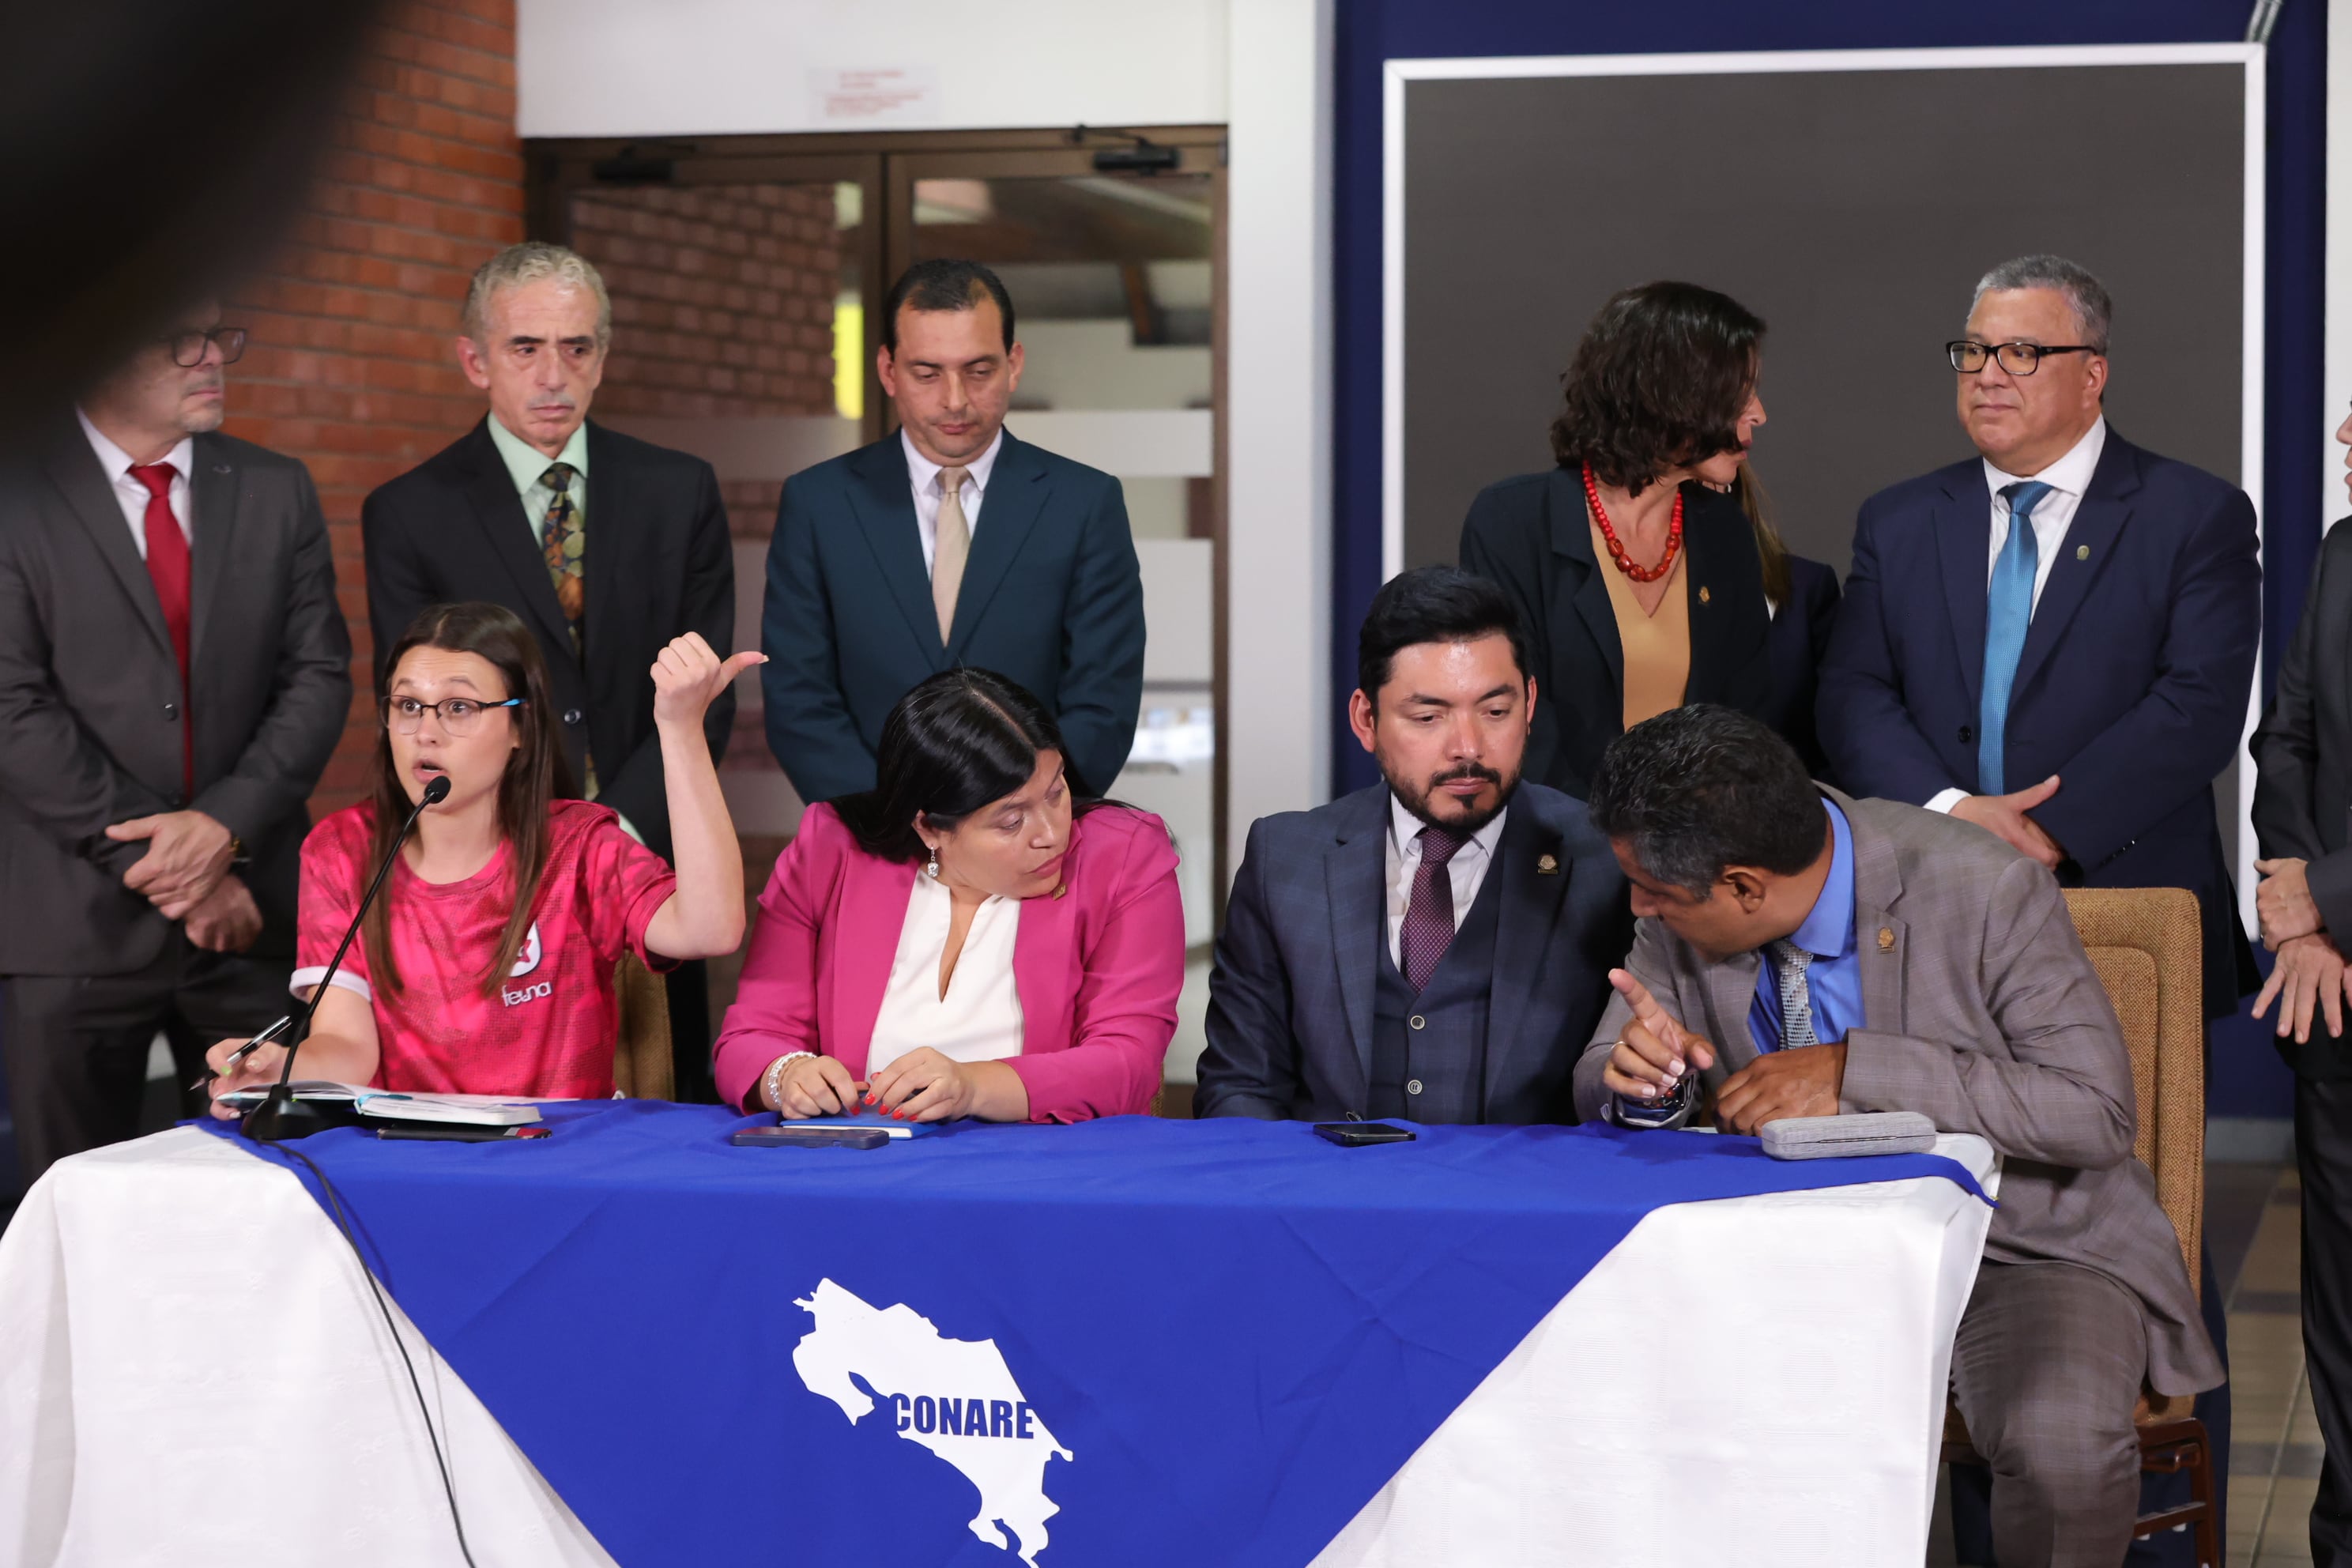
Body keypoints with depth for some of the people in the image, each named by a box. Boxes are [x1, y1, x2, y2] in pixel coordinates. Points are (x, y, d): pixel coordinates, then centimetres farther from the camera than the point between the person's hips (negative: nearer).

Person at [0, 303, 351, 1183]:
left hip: (250, 908, 3)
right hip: (77, 918, -3)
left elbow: (319, 675, 4)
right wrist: (161, 865, -12)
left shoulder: (277, 492, 9)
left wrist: (227, 823, -11)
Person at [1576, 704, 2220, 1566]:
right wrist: (1641, 1078, -22)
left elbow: (2097, 1109, -22)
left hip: (2019, 1246, -4)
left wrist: (1856, 1072, -30)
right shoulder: (1677, 922, -7)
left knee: (2062, 1448, -33)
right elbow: (1600, 1083, 5)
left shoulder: (1985, 890, -20)